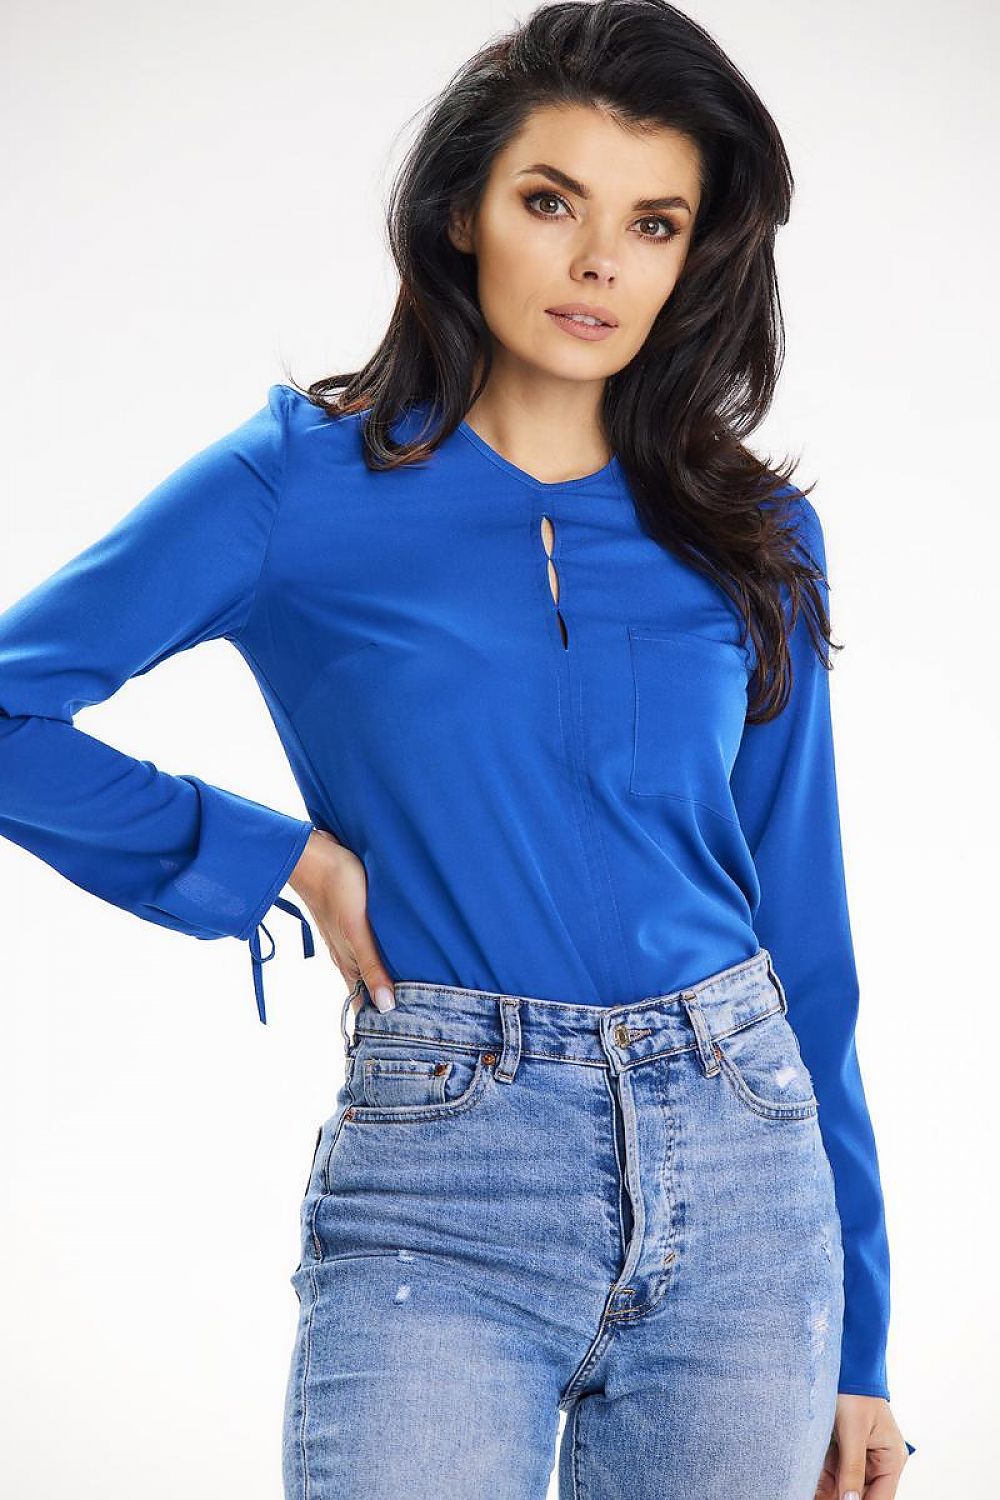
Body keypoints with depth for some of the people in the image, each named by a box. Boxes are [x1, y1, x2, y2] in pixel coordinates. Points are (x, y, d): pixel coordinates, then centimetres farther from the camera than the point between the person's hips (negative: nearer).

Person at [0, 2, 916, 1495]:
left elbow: (803, 926, 11)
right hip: (441, 1184, -3)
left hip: (745, 1176, 3)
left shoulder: (751, 535, 8)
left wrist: (858, 1340, 11)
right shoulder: (300, 485, -1)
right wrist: (287, 861, -5)